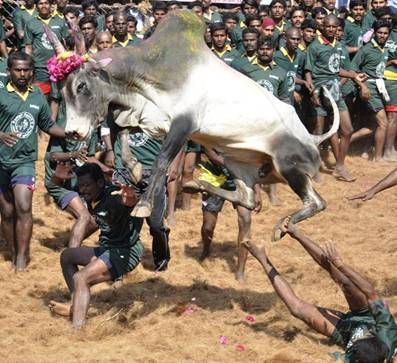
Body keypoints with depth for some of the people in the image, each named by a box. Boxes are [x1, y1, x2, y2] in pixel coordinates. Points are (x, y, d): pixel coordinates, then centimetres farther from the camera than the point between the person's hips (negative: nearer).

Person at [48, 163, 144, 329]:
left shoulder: (113, 196, -24)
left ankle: (77, 331, -39)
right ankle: (74, 306, 22)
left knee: (81, 278, -28)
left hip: (127, 252, -10)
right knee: (67, 256, 25)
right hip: (108, 249, 10)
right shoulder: (92, 200, 2)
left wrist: (130, 199, -69)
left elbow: (129, 202, -48)